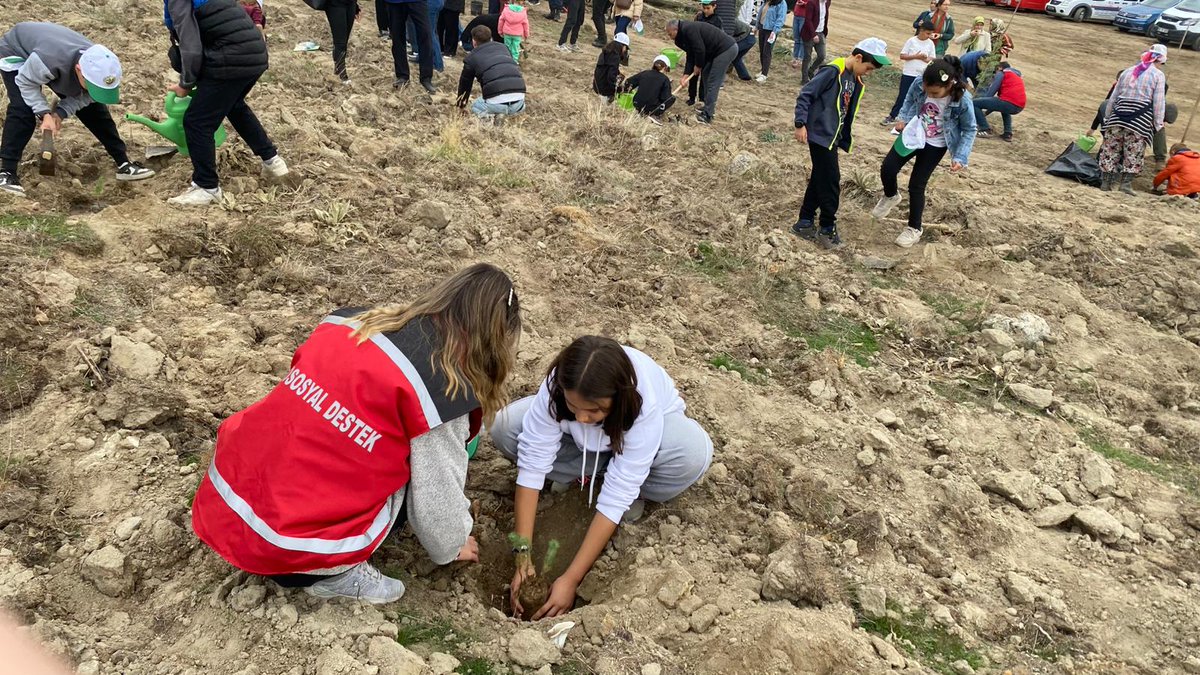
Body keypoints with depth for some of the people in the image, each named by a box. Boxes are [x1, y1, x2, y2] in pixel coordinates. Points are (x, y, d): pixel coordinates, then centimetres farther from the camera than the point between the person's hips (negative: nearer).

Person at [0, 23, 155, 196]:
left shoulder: (98, 68, -31)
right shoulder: (48, 60, -47)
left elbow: (83, 96, -14)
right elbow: (26, 82, -28)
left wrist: (61, 112, -28)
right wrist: (44, 113, -36)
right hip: (17, 53, -5)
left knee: (94, 108, -1)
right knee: (23, 111, -24)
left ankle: (123, 163, 7)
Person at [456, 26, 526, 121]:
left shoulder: (471, 57, 13)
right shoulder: (504, 47, 23)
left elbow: (465, 83, 26)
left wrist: (461, 104, 45)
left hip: (496, 102, -2)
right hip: (519, 100, 3)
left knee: (475, 107, 30)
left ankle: (489, 117, -2)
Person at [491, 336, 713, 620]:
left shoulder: (645, 407, -41)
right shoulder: (554, 388, -35)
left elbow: (614, 500, -39)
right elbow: (531, 466, -31)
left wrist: (571, 580, -39)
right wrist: (523, 558, -35)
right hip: (580, 444, 2)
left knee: (694, 453, -36)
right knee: (505, 427, -25)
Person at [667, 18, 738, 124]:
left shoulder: (688, 30, -15)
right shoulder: (684, 32, 17)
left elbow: (700, 50, -19)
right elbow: (691, 55, 18)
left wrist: (698, 66, -2)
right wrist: (686, 74, 10)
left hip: (727, 49, -11)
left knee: (713, 83, -9)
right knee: (706, 74, 20)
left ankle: (707, 116, -7)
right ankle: (709, 108, 27)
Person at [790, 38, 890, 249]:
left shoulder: (855, 80, 10)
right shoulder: (833, 71, -15)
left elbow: (847, 111, 16)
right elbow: (805, 95, -16)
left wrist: (845, 139, 15)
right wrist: (801, 124, -19)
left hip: (832, 137, 9)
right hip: (820, 135, -9)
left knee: (819, 180, 13)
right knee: (830, 182, -4)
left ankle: (805, 223, 21)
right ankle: (828, 229, 7)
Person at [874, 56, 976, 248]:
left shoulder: (962, 100, -28)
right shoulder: (919, 84, -22)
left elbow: (969, 130, -13)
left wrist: (960, 157, -21)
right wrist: (903, 119, -14)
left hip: (935, 146, -3)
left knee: (916, 185, -1)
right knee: (887, 169, -5)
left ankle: (914, 229, 18)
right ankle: (891, 196, 30)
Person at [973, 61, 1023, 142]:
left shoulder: (1001, 73, 12)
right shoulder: (1018, 76, 36)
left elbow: (990, 92, 5)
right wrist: (986, 112, 39)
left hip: (1009, 102, -7)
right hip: (1019, 107, 8)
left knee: (974, 103, 1)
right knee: (1004, 107, 44)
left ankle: (985, 130, -7)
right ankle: (1008, 133, 22)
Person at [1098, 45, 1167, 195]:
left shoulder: (1127, 71, 15)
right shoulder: (1158, 75, 2)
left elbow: (1114, 96, 17)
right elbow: (1159, 102, -2)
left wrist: (1108, 116, 24)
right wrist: (1158, 123, 3)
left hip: (1119, 113, 4)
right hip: (1141, 117, -4)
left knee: (1111, 148, 6)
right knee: (1134, 152, 2)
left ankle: (1105, 182, 6)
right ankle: (1126, 183, -3)